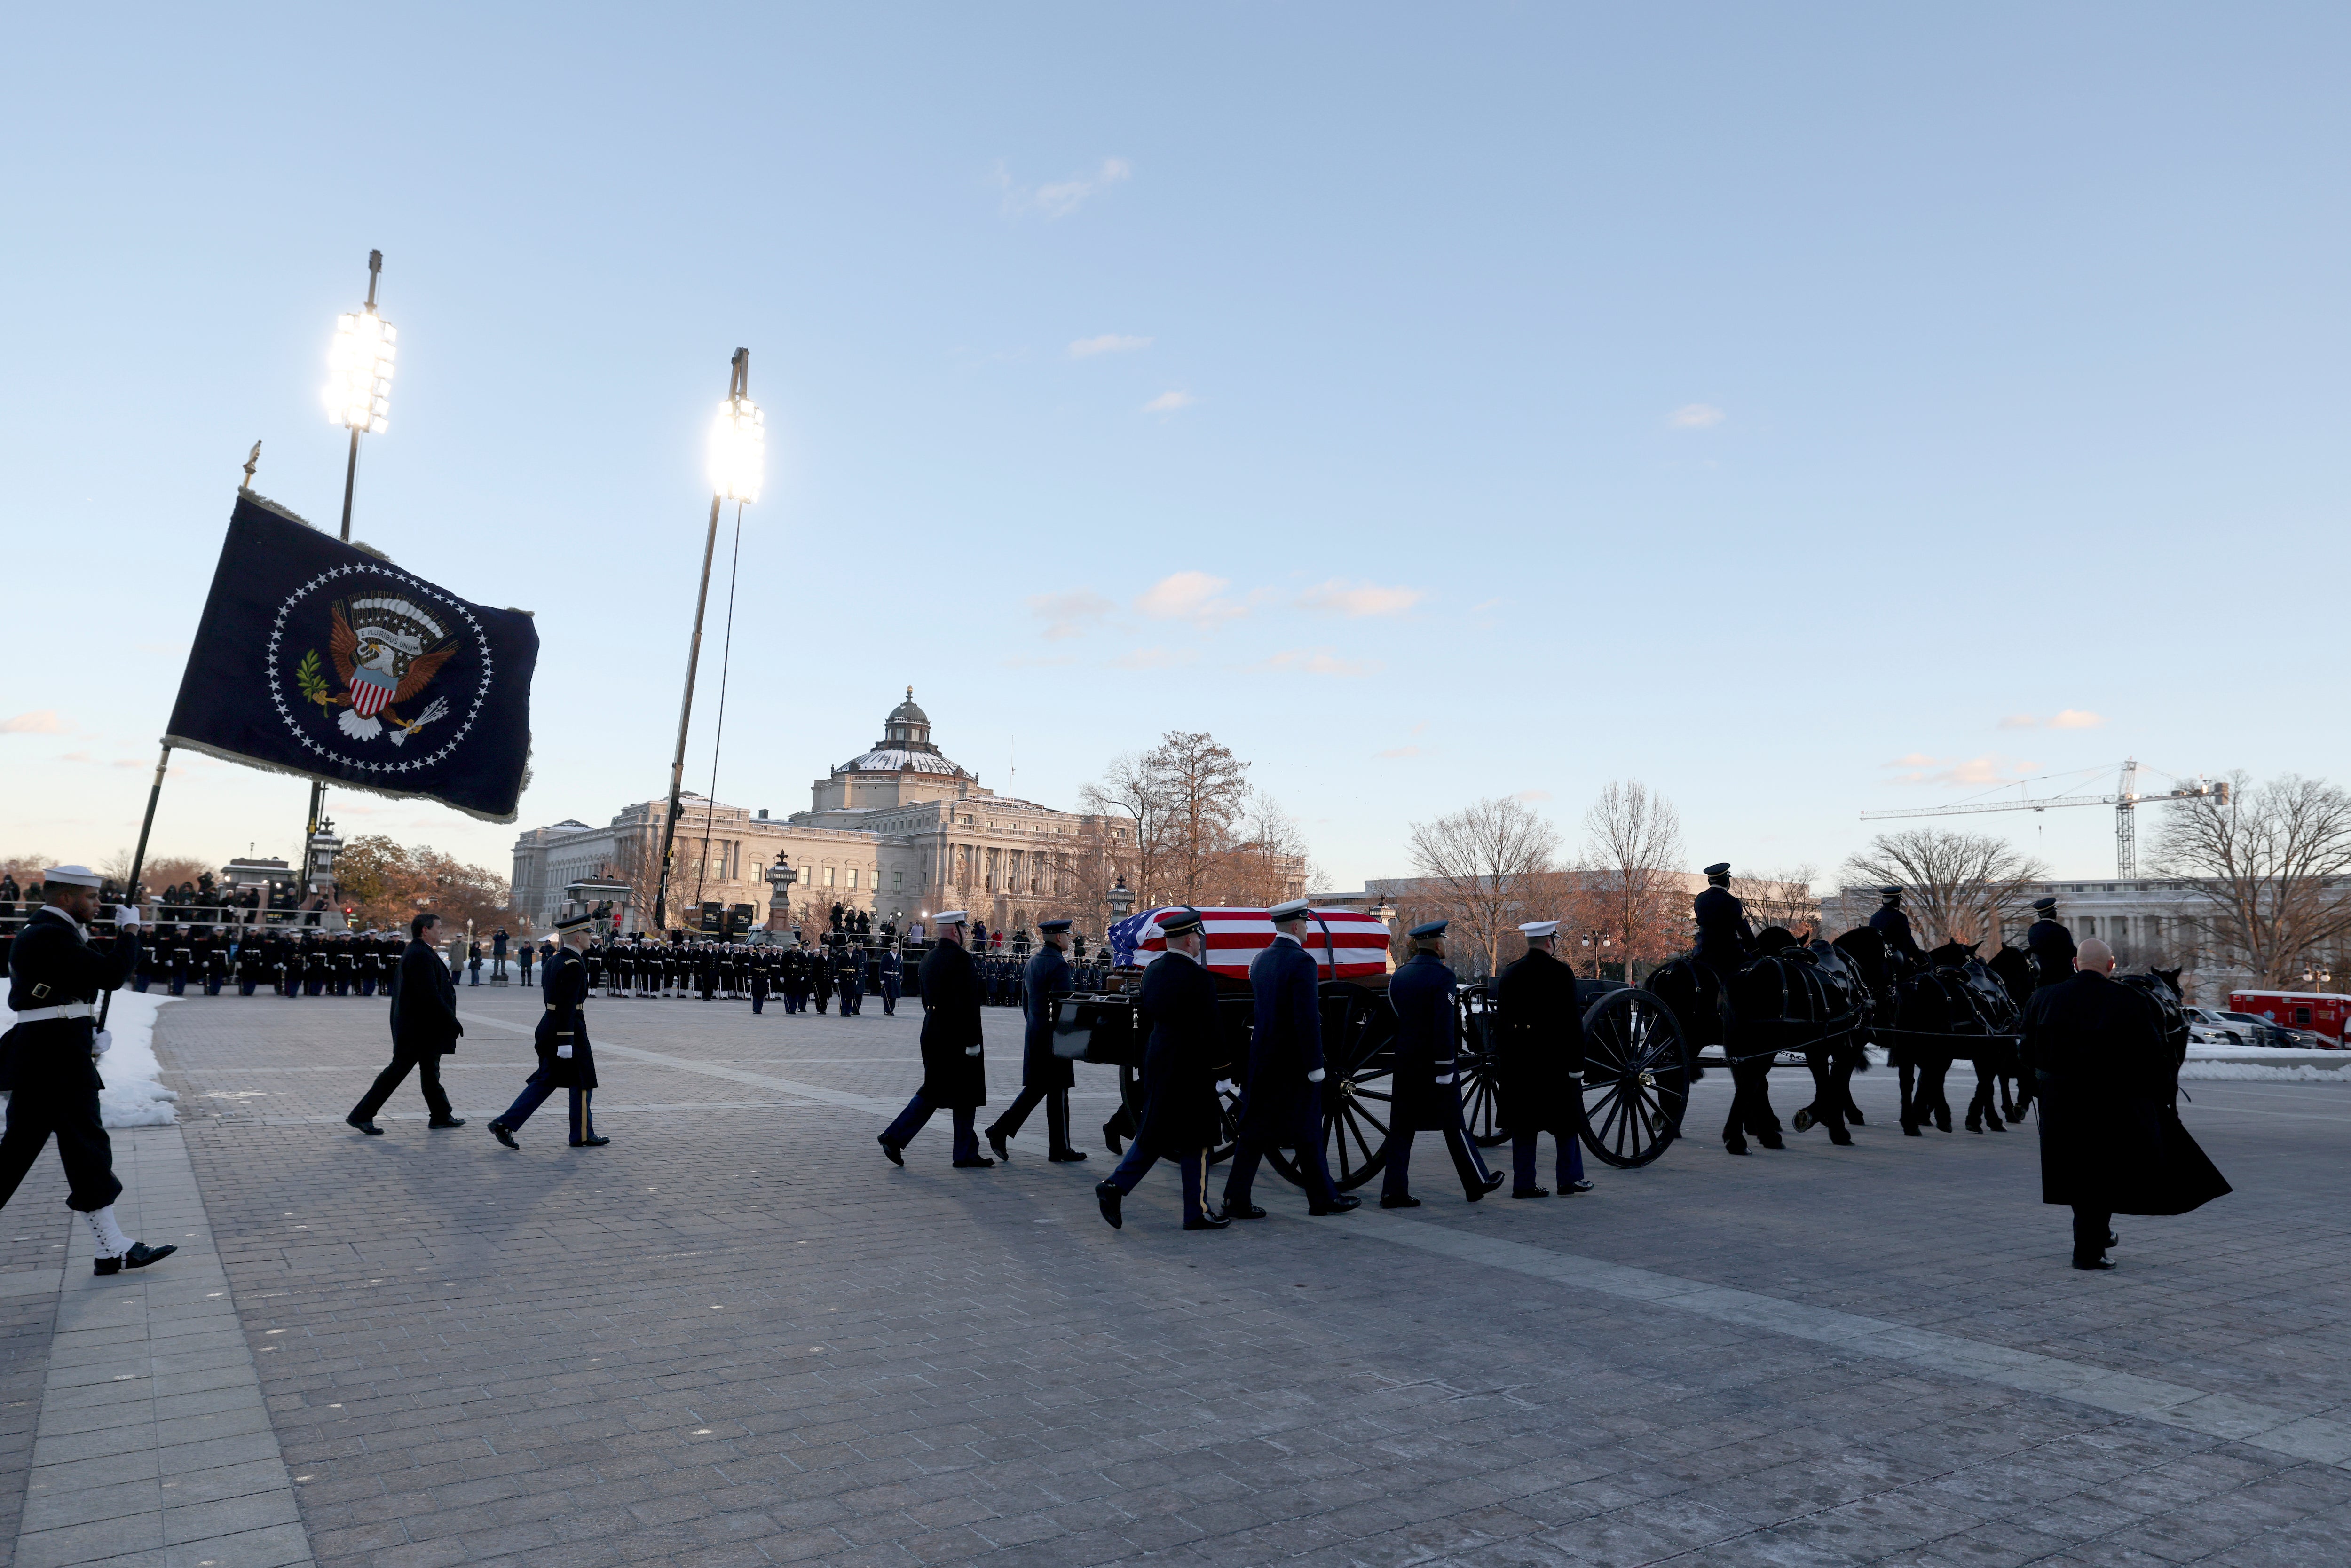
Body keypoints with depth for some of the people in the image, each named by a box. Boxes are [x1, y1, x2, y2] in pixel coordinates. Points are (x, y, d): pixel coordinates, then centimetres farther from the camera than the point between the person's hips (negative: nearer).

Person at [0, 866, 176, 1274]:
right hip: (57, 1058, -11)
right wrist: (130, 930, -10)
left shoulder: (42, 934, 18)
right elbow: (112, 974, -23)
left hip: (39, 1055, 11)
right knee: (87, 1148, -5)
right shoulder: (51, 936, -17)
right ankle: (113, 1250, 1)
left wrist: (89, 1035, 11)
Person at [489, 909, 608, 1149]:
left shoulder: (552, 961, 12)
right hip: (570, 1031, -9)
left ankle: (505, 1123, 5)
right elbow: (567, 1006, -23)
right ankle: (583, 1136, 13)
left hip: (547, 1029, 9)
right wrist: (566, 1042, -24)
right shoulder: (573, 965, -17)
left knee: (545, 1082, 13)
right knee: (583, 1083, 4)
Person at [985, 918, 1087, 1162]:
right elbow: (1063, 1003, -19)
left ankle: (1001, 1130, 8)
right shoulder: (1058, 964, -16)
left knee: (1035, 1088, 14)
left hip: (1034, 1034, 8)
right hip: (1054, 1037, -8)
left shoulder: (1033, 962, 12)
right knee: (1057, 1092, 0)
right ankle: (1060, 1149, 8)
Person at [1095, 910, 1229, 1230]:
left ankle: (1115, 1186, 5)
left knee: (1155, 1134, 16)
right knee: (1196, 1140, 5)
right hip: (1191, 1068, -7)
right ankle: (1197, 1213, 13)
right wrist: (1218, 1063, -5)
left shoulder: (1152, 971, 7)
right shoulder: (1198, 977, -17)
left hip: (1156, 1064, 7)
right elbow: (1209, 1027, -17)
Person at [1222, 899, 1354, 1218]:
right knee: (1308, 1131, 6)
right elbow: (1308, 1019, -21)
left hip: (1262, 1058, 7)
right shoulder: (1302, 962, -17)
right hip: (1294, 1061, -7)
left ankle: (1236, 1200, 6)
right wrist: (1315, 1066, -17)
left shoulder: (1260, 960, 8)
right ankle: (1323, 1198, 18)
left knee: (1254, 1129, 8)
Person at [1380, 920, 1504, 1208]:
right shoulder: (1442, 975, -13)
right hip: (1435, 1062, -6)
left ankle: (1394, 1191, 3)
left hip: (1405, 1062, 6)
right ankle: (1477, 1183, 22)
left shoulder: (1398, 976, 8)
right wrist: (1446, 1068, -16)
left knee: (1401, 1127, 6)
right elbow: (1444, 1025, -18)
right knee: (1454, 1125, 7)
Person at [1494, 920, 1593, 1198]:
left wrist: (1502, 1059, 13)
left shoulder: (1508, 975, 6)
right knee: (1565, 1122, 10)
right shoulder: (1560, 973, -9)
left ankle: (1524, 1183, 8)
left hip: (1516, 1060, 4)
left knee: (1523, 1123, 7)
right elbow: (1572, 1021, -12)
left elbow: (1500, 1019, 8)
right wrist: (1576, 1063, -8)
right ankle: (1570, 1178, 16)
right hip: (1554, 1059, -4)